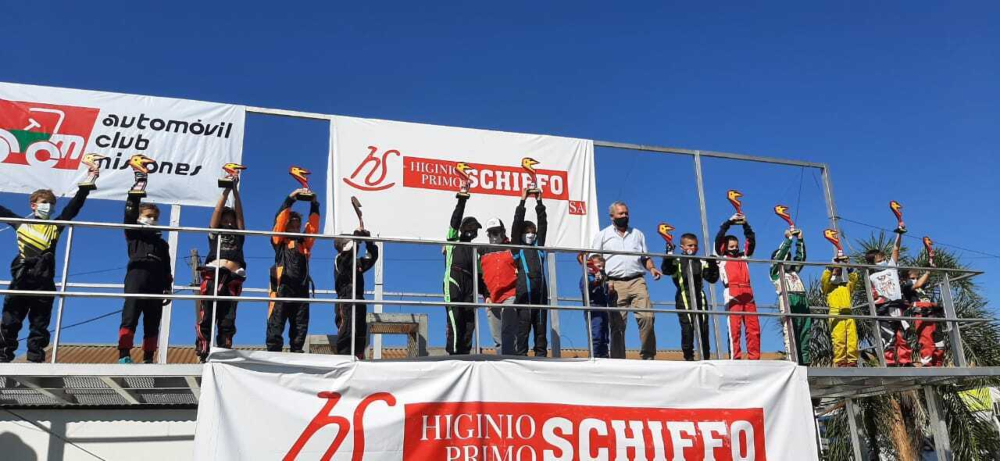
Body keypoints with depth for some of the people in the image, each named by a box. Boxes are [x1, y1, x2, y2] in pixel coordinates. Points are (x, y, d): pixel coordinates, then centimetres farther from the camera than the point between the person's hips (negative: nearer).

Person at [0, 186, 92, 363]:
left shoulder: (56, 226, 14)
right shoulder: (21, 224, 15)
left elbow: (75, 205, 11)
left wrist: (85, 186, 4)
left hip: (44, 282, 0)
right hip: (21, 280, 0)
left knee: (40, 324, 3)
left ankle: (36, 358, 6)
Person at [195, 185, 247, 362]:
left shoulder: (239, 235, 26)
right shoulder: (214, 233, 22)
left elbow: (239, 212, 21)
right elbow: (217, 210, 18)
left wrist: (235, 190, 21)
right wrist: (226, 191, 20)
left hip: (233, 279, 2)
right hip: (213, 275, -2)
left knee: (228, 321, -2)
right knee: (206, 318, -9)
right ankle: (202, 354, -11)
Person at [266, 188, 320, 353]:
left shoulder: (304, 242, 21)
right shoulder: (279, 241, 11)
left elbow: (313, 225, 16)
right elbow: (280, 218, 2)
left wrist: (314, 204, 10)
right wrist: (290, 198, -2)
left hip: (301, 290, 4)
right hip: (281, 289, -4)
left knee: (300, 329, 5)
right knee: (275, 328, -5)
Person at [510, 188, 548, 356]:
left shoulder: (538, 245, 20)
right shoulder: (517, 247, 11)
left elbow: (543, 224, 15)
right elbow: (517, 223, 3)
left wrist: (539, 201, 11)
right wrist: (522, 200, 2)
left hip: (540, 291, 4)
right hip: (523, 292, -4)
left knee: (541, 327, 3)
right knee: (523, 328, -4)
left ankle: (541, 355, 5)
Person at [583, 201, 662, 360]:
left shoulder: (637, 234, 22)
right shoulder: (603, 235, 14)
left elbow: (645, 257, 21)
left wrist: (652, 268, 3)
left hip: (637, 281, 2)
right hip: (615, 284, -1)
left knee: (646, 316, -15)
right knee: (617, 323, -3)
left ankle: (648, 356, -5)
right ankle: (618, 359, 3)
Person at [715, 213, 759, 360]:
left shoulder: (743, 256, 24)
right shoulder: (721, 257, 14)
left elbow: (751, 241, 22)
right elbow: (719, 238, 6)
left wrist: (745, 225, 12)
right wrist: (729, 222, 7)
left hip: (748, 295, 4)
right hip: (733, 296, -4)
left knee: (754, 328, -3)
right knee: (735, 328, -9)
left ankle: (754, 359, -2)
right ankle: (736, 359, -11)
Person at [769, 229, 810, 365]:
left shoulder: (794, 271, 31)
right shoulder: (775, 272, 14)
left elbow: (801, 257, 29)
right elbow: (780, 254, 4)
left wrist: (800, 240, 23)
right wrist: (788, 239, 7)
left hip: (803, 303, 6)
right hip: (789, 303, -6)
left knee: (804, 336, -2)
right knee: (791, 335, -13)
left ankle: (805, 363, -5)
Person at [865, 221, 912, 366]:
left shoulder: (891, 267, 20)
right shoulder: (872, 276, 9)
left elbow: (896, 249, 13)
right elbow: (873, 294, 0)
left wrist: (899, 233, 7)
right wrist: (886, 300, -15)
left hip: (898, 307, 4)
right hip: (885, 310, -4)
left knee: (902, 336, 3)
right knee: (888, 337, -10)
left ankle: (905, 361, 5)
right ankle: (890, 363, -12)